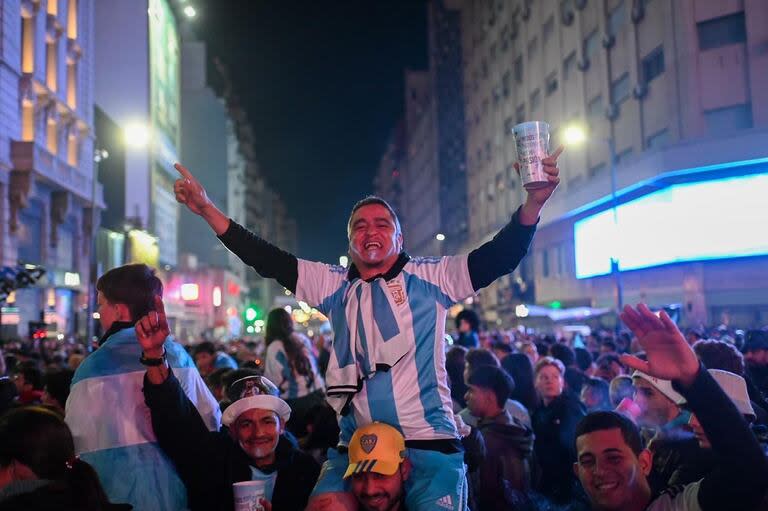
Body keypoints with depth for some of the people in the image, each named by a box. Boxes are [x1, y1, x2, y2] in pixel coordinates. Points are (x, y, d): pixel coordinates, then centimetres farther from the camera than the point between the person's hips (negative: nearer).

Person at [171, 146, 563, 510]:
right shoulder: (334, 286, 12)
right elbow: (267, 261, 9)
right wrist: (207, 209, 4)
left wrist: (534, 202, -22)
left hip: (429, 443, -2)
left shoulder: (429, 279, 3)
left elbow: (500, 257, -6)